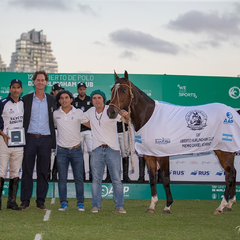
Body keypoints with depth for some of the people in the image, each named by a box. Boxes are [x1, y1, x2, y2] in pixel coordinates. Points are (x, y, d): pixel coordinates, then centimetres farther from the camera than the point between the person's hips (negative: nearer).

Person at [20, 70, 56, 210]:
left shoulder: (52, 100, 9)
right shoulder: (26, 99, 5)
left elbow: (55, 119, 12)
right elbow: (22, 119, 5)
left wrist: (53, 140, 5)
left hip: (46, 139, 1)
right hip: (30, 138, -1)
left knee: (43, 172, 4)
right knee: (27, 171, 1)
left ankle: (41, 201, 11)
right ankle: (25, 201, 7)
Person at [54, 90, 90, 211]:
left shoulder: (79, 113, 1)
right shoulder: (55, 114, 4)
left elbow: (90, 124, 6)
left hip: (76, 149, -1)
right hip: (62, 150, 1)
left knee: (79, 178, 2)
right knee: (62, 178, 1)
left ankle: (80, 203, 9)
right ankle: (63, 203, 8)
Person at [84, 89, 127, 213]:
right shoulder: (90, 112, 8)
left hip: (112, 149, -3)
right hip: (97, 150, 3)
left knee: (116, 179, 0)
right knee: (96, 179, 2)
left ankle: (119, 206, 7)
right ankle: (96, 205, 9)